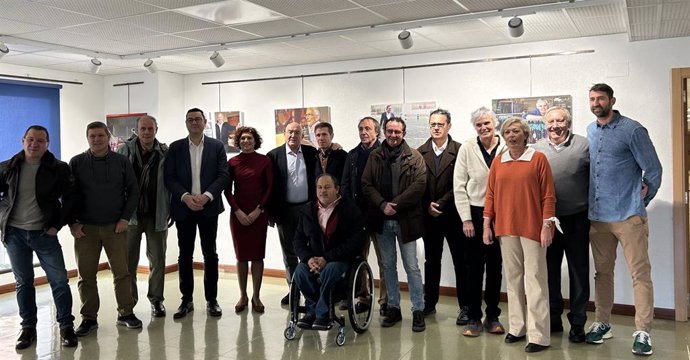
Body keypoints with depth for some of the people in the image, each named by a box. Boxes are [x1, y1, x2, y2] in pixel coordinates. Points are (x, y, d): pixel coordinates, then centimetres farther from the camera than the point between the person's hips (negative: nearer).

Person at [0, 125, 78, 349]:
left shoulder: (58, 169, -3)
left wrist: (58, 224, -5)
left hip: (44, 233, -2)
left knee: (59, 280, -3)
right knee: (23, 282, 10)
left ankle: (66, 326, 8)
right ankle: (28, 327, 21)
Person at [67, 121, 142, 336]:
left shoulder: (122, 162, 3)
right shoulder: (77, 163, 3)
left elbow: (133, 190, 4)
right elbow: (68, 195, 4)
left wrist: (125, 218, -3)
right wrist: (72, 222, -3)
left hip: (115, 227, 0)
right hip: (85, 228, 0)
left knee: (122, 271, 1)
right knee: (86, 275, 4)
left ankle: (126, 313, 14)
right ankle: (89, 318, 15)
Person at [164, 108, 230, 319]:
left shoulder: (216, 146, 4)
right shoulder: (175, 148, 6)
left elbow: (224, 175, -3)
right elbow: (170, 178, 0)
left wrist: (206, 195, -15)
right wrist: (186, 196, -14)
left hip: (208, 207, -1)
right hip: (183, 207, 1)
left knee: (210, 254, 5)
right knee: (185, 255, 6)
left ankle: (212, 299, 14)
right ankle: (187, 300, 16)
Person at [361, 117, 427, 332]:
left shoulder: (414, 157, -1)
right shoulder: (375, 157, 7)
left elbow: (419, 184, -12)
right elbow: (366, 184, 2)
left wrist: (395, 204, -15)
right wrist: (383, 205, -13)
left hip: (406, 220, -3)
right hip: (383, 220, 3)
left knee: (411, 266, 1)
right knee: (388, 265, 12)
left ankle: (418, 310, 11)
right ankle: (393, 308, 23)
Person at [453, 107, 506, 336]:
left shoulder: (506, 148, -3)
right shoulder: (467, 149, -3)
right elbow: (459, 186, -2)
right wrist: (466, 219, -6)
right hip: (474, 214, -1)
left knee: (495, 267, 10)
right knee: (474, 268, 5)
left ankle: (492, 316, 23)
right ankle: (473, 318, 16)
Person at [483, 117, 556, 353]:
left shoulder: (538, 159, -3)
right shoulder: (498, 162, 9)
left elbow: (548, 195, -5)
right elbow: (490, 195, 10)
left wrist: (547, 226, -11)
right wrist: (487, 225, 6)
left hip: (532, 227, -4)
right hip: (506, 228, 4)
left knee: (535, 280, -2)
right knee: (513, 278, 11)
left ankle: (539, 336, 4)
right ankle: (517, 327, 22)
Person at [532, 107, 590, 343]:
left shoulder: (584, 145, -2)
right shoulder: (537, 149, 6)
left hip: (576, 219, -3)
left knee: (578, 271, 5)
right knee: (550, 269, 12)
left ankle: (577, 323, 17)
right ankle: (553, 318, 27)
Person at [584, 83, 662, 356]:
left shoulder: (632, 130, -7)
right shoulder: (590, 131, 12)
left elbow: (653, 170, -4)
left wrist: (640, 201, 3)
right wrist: (593, 204, 14)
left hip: (628, 216, -6)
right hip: (597, 215, 6)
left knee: (640, 274, -3)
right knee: (602, 272, 13)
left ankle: (642, 332, 3)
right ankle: (602, 323, 25)